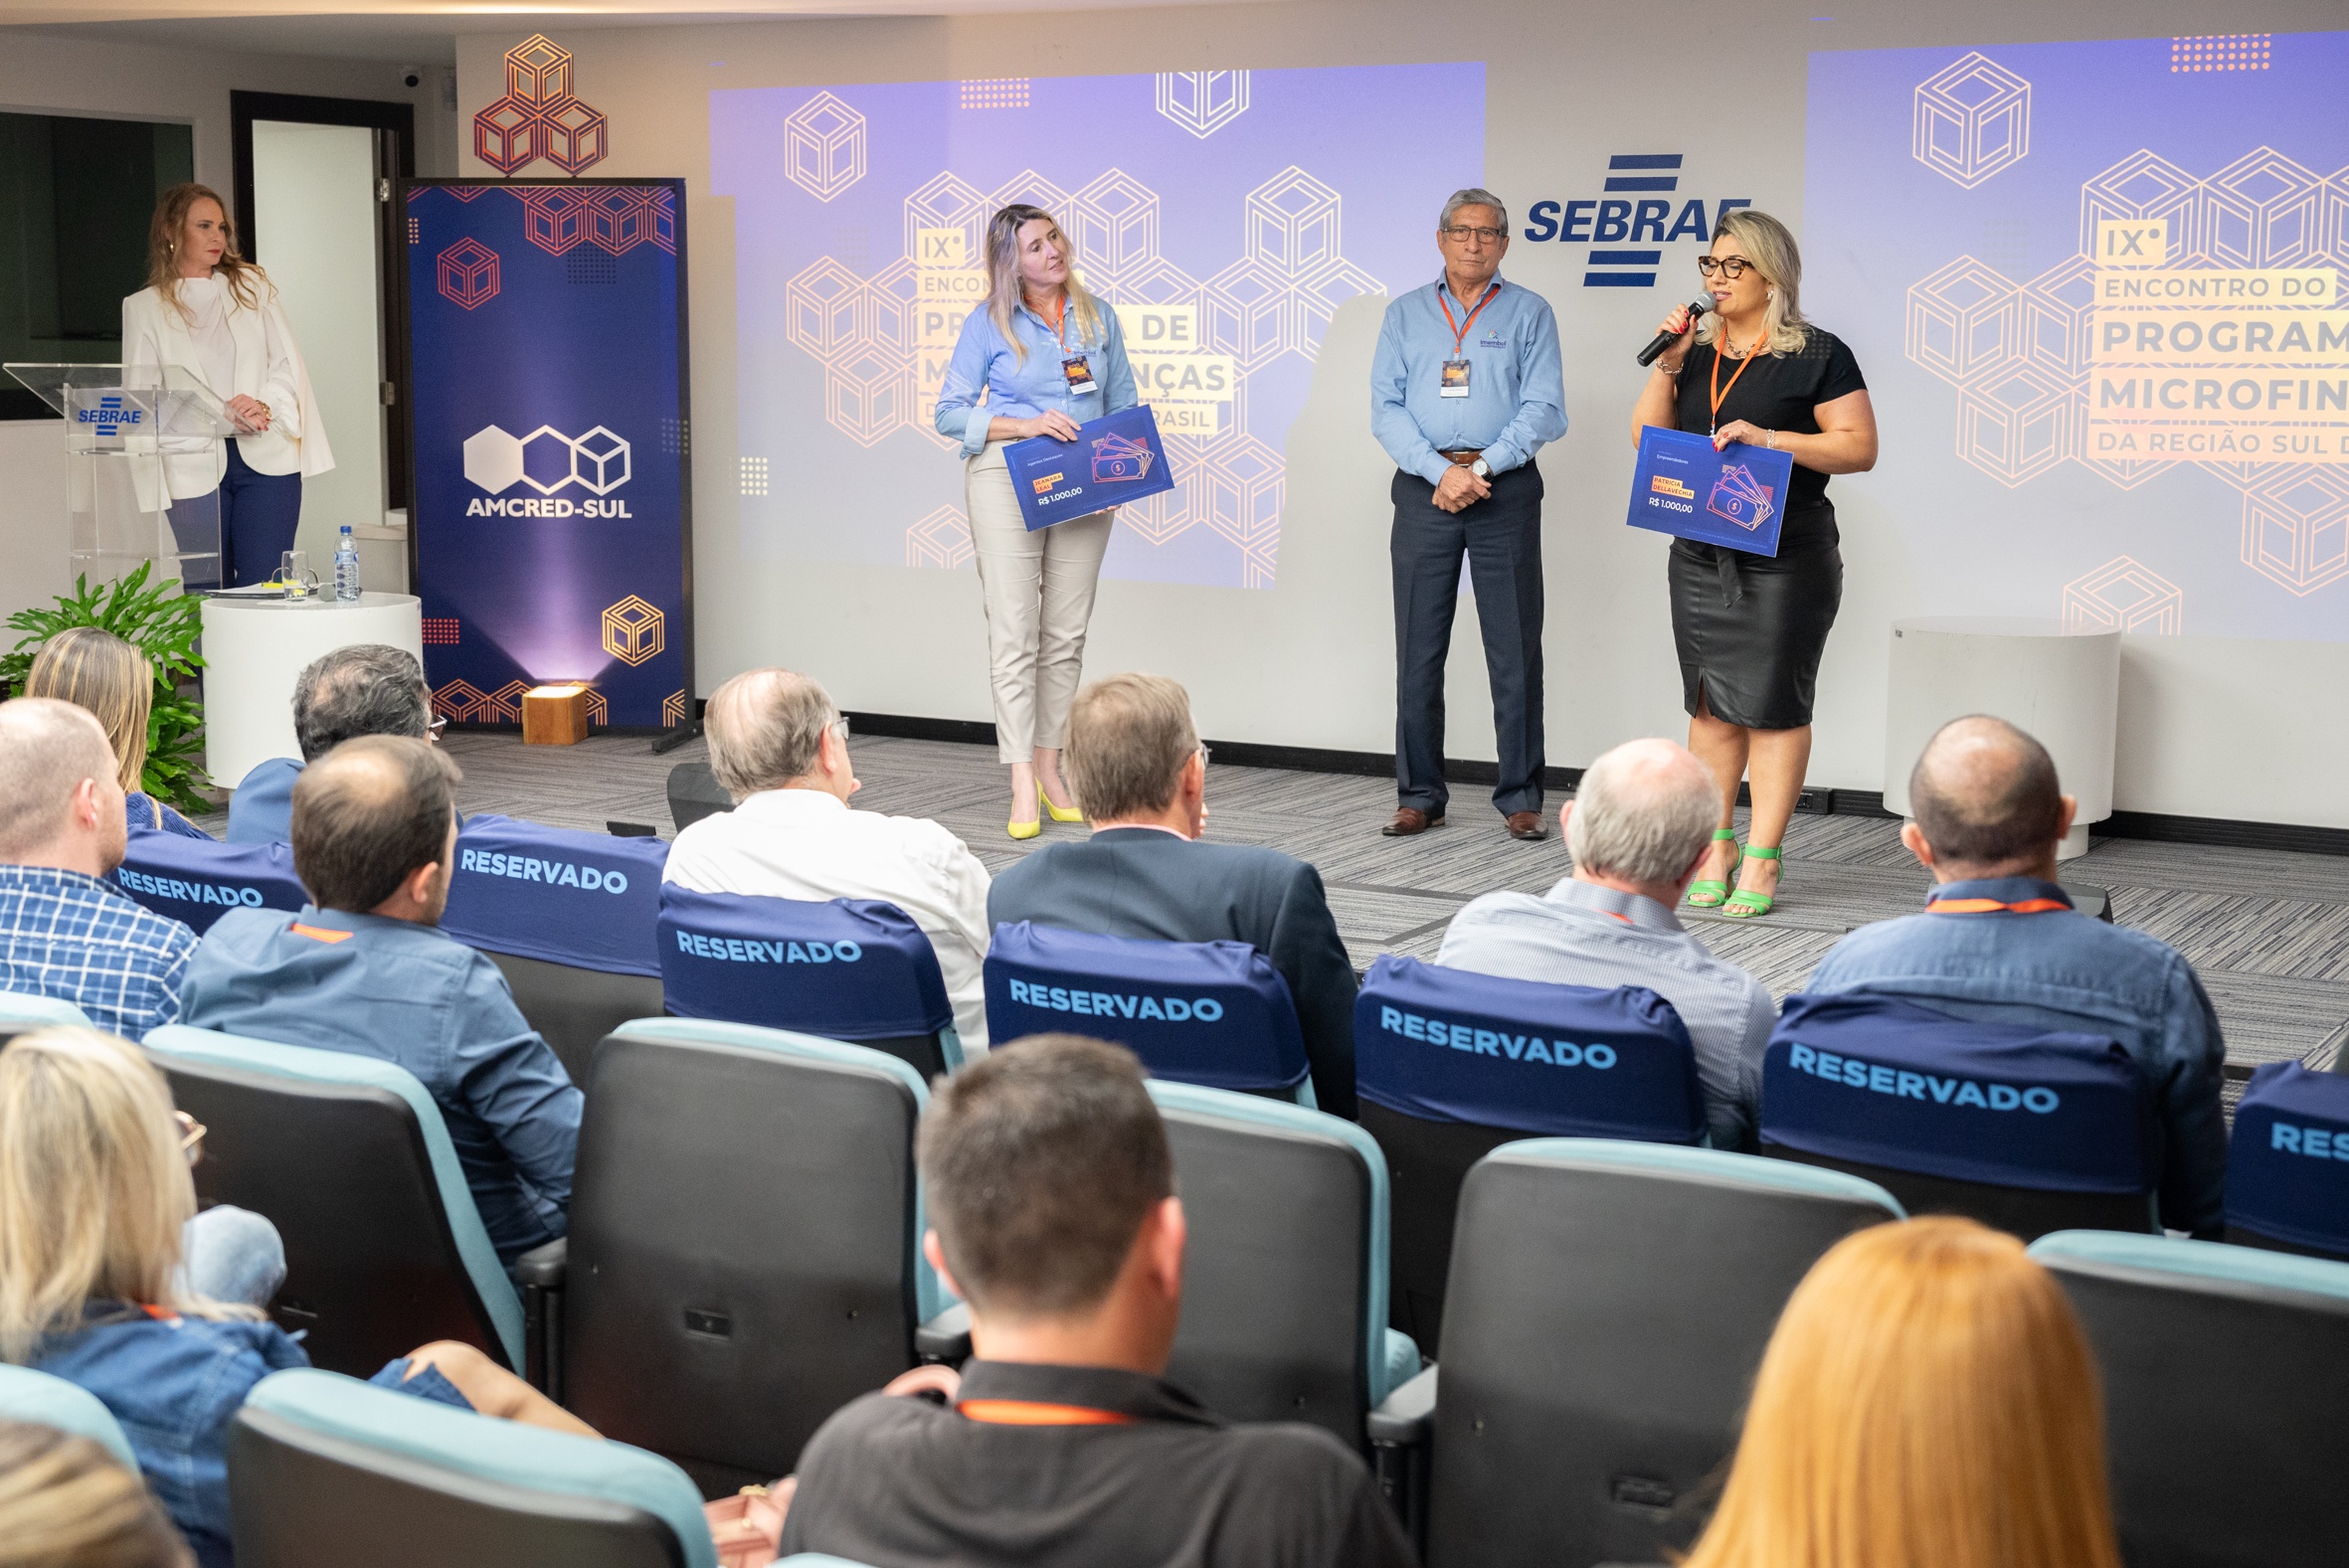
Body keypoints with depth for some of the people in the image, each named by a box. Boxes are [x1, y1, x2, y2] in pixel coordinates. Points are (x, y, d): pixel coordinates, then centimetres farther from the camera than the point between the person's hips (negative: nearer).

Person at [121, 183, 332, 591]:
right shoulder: (144, 307, 8)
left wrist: (264, 405, -15)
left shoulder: (252, 285, 13)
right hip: (194, 469, 0)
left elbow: (288, 365, 7)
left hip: (266, 461, 1)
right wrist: (221, 415, -14)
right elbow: (142, 398, 1)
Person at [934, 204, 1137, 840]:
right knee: (1014, 633, -7)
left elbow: (1123, 404, 13)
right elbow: (950, 412, -3)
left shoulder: (1098, 316, 8)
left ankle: (1050, 768, 16)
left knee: (1067, 633, 7)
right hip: (1007, 479, -4)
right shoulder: (989, 325, -2)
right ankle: (1022, 787, -7)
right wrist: (1026, 425, -15)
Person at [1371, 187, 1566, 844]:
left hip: (1505, 490, -1)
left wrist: (1481, 470, -12)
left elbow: (1544, 410, -1)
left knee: (1514, 651, -2)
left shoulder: (1529, 314, 9)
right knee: (1418, 649, 2)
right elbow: (1386, 409, 3)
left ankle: (1520, 798, 4)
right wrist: (1440, 472, -11)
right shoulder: (1405, 314, 13)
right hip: (1423, 491, 2)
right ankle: (1418, 795, 10)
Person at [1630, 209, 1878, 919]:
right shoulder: (1696, 349, 13)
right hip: (1701, 556, 5)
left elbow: (1860, 448, -8)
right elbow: (1647, 438, 10)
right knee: (1710, 704, 8)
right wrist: (1669, 364, -3)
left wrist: (1768, 437, -19)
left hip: (1786, 559, -5)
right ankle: (1716, 842, 17)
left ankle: (1762, 857, 3)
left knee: (1773, 705, -3)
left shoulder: (1818, 355, -3)